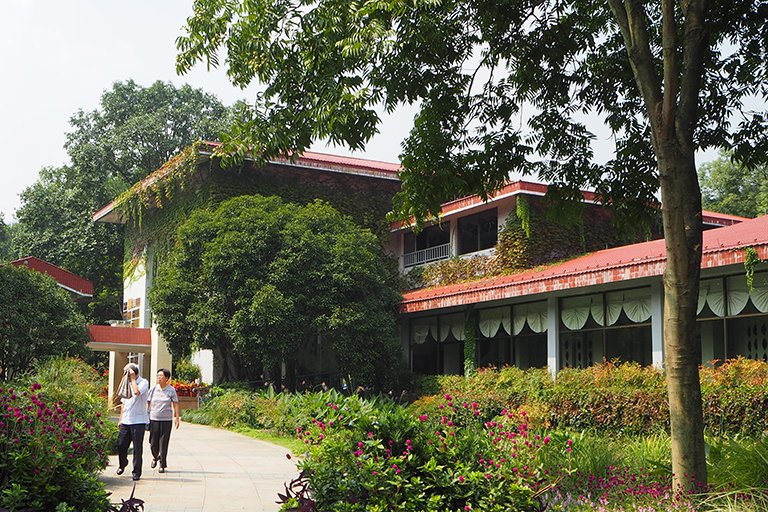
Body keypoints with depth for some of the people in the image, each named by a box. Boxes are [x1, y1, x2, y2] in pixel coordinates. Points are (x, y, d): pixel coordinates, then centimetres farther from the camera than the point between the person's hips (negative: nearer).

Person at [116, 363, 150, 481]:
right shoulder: (127, 383, 16)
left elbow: (137, 392, -28)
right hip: (126, 421, 6)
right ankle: (122, 465, 33)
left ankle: (137, 472, 6)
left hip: (138, 421, -6)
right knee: (121, 445, 7)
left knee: (137, 448, -2)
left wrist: (133, 379, -14)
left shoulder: (143, 382, -6)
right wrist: (120, 419, 19)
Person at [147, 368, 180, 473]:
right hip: (154, 419, 2)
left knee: (163, 443, -2)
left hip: (166, 420, -2)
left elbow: (175, 404, 2)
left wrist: (177, 418, -3)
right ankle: (155, 457, 34)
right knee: (153, 443, 4)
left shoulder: (171, 390, -1)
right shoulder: (153, 389, 3)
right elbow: (147, 403, 9)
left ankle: (162, 465, 8)